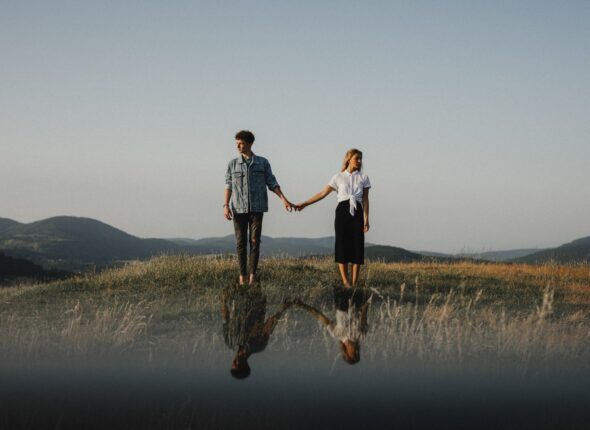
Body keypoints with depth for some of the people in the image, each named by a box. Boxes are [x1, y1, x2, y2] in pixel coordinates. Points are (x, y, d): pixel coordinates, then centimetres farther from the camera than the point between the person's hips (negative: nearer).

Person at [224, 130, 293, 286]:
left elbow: (272, 183, 5)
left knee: (255, 241, -4)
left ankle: (252, 276, -2)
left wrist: (284, 200, -6)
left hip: (256, 208, -1)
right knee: (240, 242, -1)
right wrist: (226, 206, -8)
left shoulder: (263, 162, 6)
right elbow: (228, 186, 5)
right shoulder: (233, 164, 9)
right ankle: (242, 275, 3)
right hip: (238, 208, 1)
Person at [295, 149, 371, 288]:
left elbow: (365, 199, 6)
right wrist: (304, 204, 4)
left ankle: (354, 283, -4)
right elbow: (322, 193, 8)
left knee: (357, 245, -5)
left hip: (357, 213, 1)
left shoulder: (363, 178, 9)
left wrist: (366, 219, -3)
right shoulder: (338, 177, 7)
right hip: (343, 211, -1)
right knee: (342, 245, -6)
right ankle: (345, 282, -5)